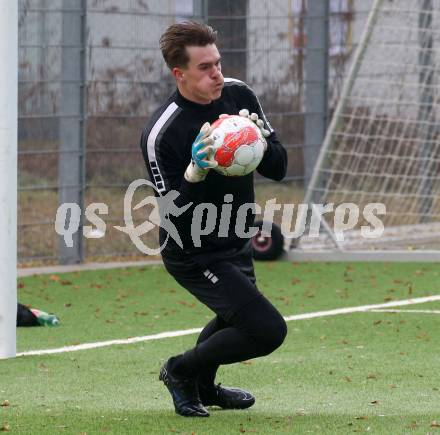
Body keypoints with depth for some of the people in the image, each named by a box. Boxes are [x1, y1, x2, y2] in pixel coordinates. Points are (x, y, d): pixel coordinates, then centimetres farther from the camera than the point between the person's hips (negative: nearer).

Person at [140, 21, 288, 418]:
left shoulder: (238, 95, -7)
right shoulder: (160, 135, -27)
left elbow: (279, 169, -3)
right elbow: (176, 218, -25)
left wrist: (260, 144, -24)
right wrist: (194, 174, -42)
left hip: (235, 246, 8)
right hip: (194, 255, -8)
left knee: (237, 317, 29)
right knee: (268, 330, -16)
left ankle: (202, 386, 55)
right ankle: (182, 370, 6)